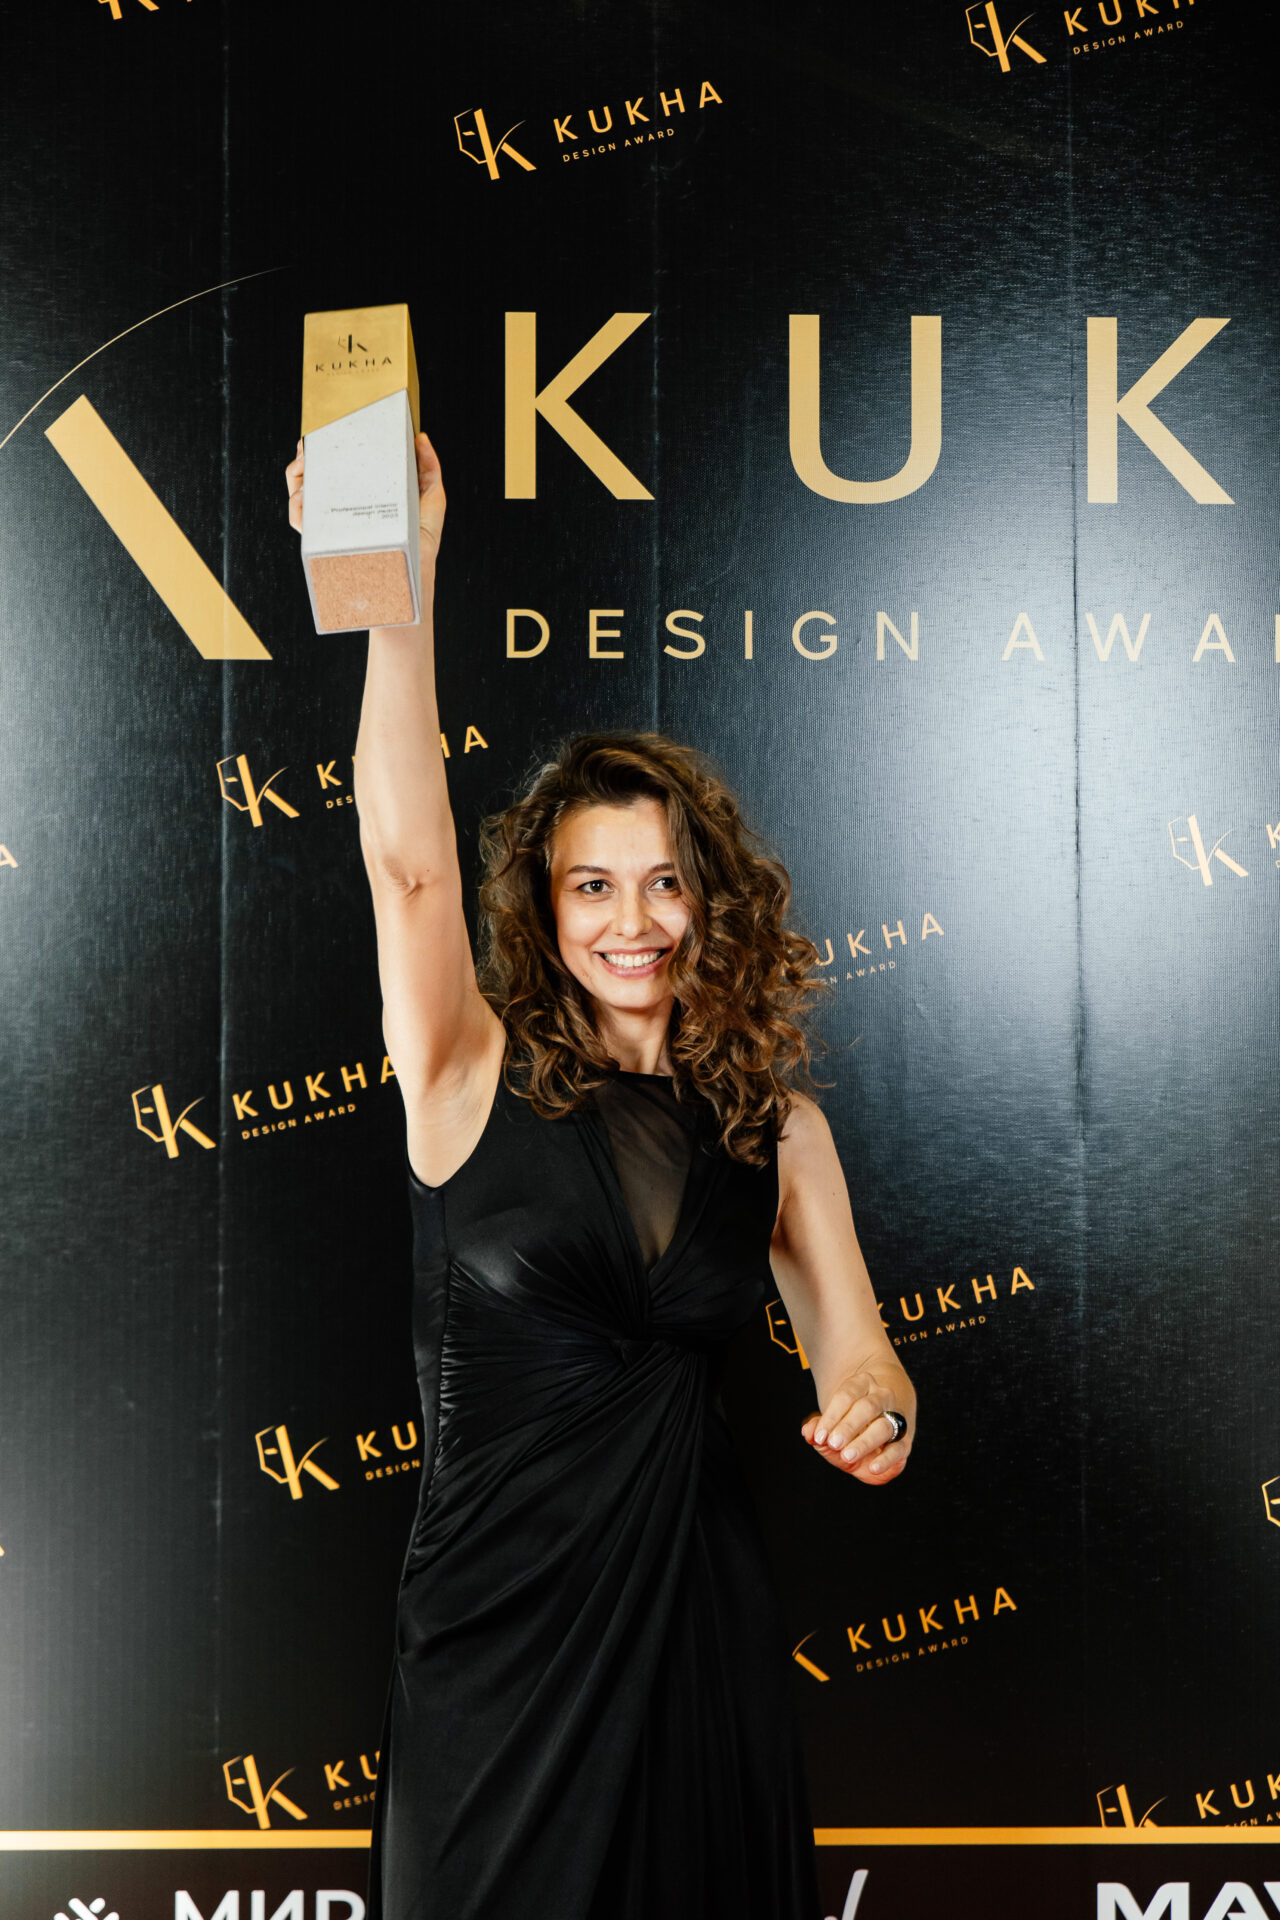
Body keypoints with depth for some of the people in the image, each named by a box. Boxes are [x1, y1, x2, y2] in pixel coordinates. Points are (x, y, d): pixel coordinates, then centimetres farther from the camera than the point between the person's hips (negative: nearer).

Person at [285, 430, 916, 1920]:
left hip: (701, 1615, 3)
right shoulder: (475, 1078, -4)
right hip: (496, 1618, -2)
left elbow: (855, 1352, 6)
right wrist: (402, 588, -29)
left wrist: (871, 1409, -18)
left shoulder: (775, 1128, 5)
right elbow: (410, 861, -19)